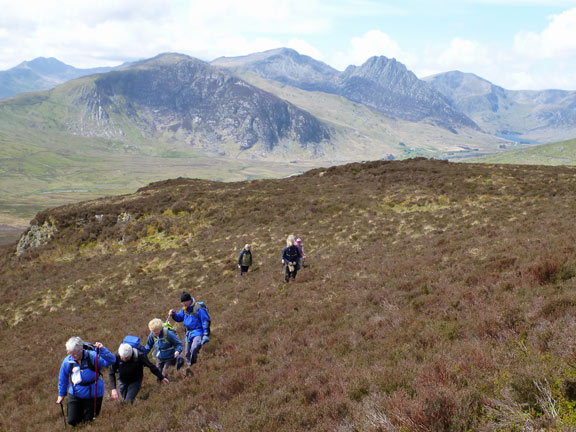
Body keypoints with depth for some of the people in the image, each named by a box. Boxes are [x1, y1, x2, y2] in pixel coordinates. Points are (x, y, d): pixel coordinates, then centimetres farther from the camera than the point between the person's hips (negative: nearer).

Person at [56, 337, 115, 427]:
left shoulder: (92, 356, -22)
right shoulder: (67, 361, -12)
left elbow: (111, 360, -29)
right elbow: (63, 379, 5)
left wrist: (102, 349, -44)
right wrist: (61, 394, 14)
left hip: (93, 395, -2)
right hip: (75, 394, 3)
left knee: (88, 422, 7)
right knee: (72, 421, 7)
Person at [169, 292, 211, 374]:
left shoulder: (199, 309, -15)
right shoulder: (185, 309, 8)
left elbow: (206, 321, -13)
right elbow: (179, 318, 23)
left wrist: (206, 335, -17)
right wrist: (174, 314, 1)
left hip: (198, 332, -8)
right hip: (189, 333, 8)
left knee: (194, 348, -31)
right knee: (188, 354, 11)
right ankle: (190, 367, 25)